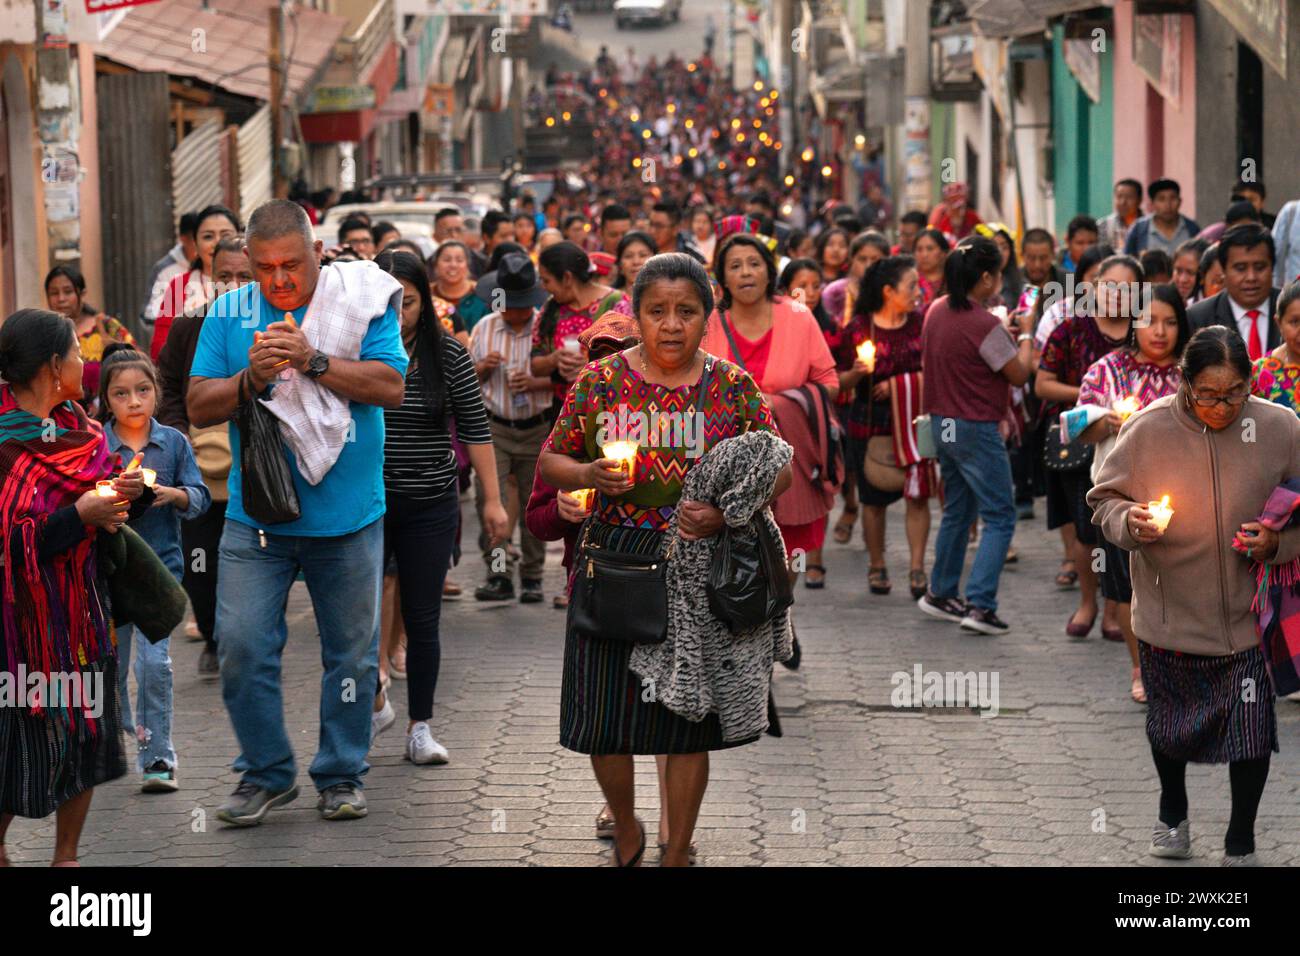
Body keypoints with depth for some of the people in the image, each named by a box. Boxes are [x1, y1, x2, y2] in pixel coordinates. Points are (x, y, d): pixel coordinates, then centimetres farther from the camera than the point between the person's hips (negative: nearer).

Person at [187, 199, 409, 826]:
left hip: (348, 517, -1)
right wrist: (251, 379, -15)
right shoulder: (229, 312, 5)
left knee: (351, 652, 7)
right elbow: (198, 405, 3)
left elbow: (393, 387, -12)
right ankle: (266, 774, 11)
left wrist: (313, 362, -20)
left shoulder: (361, 300, -2)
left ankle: (341, 775, 22)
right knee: (242, 646, -5)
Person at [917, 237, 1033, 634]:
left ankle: (940, 594, 30)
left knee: (958, 510, 22)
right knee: (1000, 518, -2)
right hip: (976, 430, -9)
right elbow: (1019, 374, -12)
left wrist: (1006, 333, 14)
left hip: (943, 422, 9)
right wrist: (1025, 335, 5)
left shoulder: (938, 310, 4)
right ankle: (980, 605, -10)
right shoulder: (984, 325, -21)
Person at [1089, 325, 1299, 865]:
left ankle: (1240, 845, 22)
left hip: (1247, 618, -1)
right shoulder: (1148, 430, -13)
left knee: (1250, 729, 1)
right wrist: (1129, 522, -23)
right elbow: (1105, 498, -2)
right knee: (1170, 724, 20)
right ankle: (1172, 813, 48)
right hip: (1169, 614, 1)